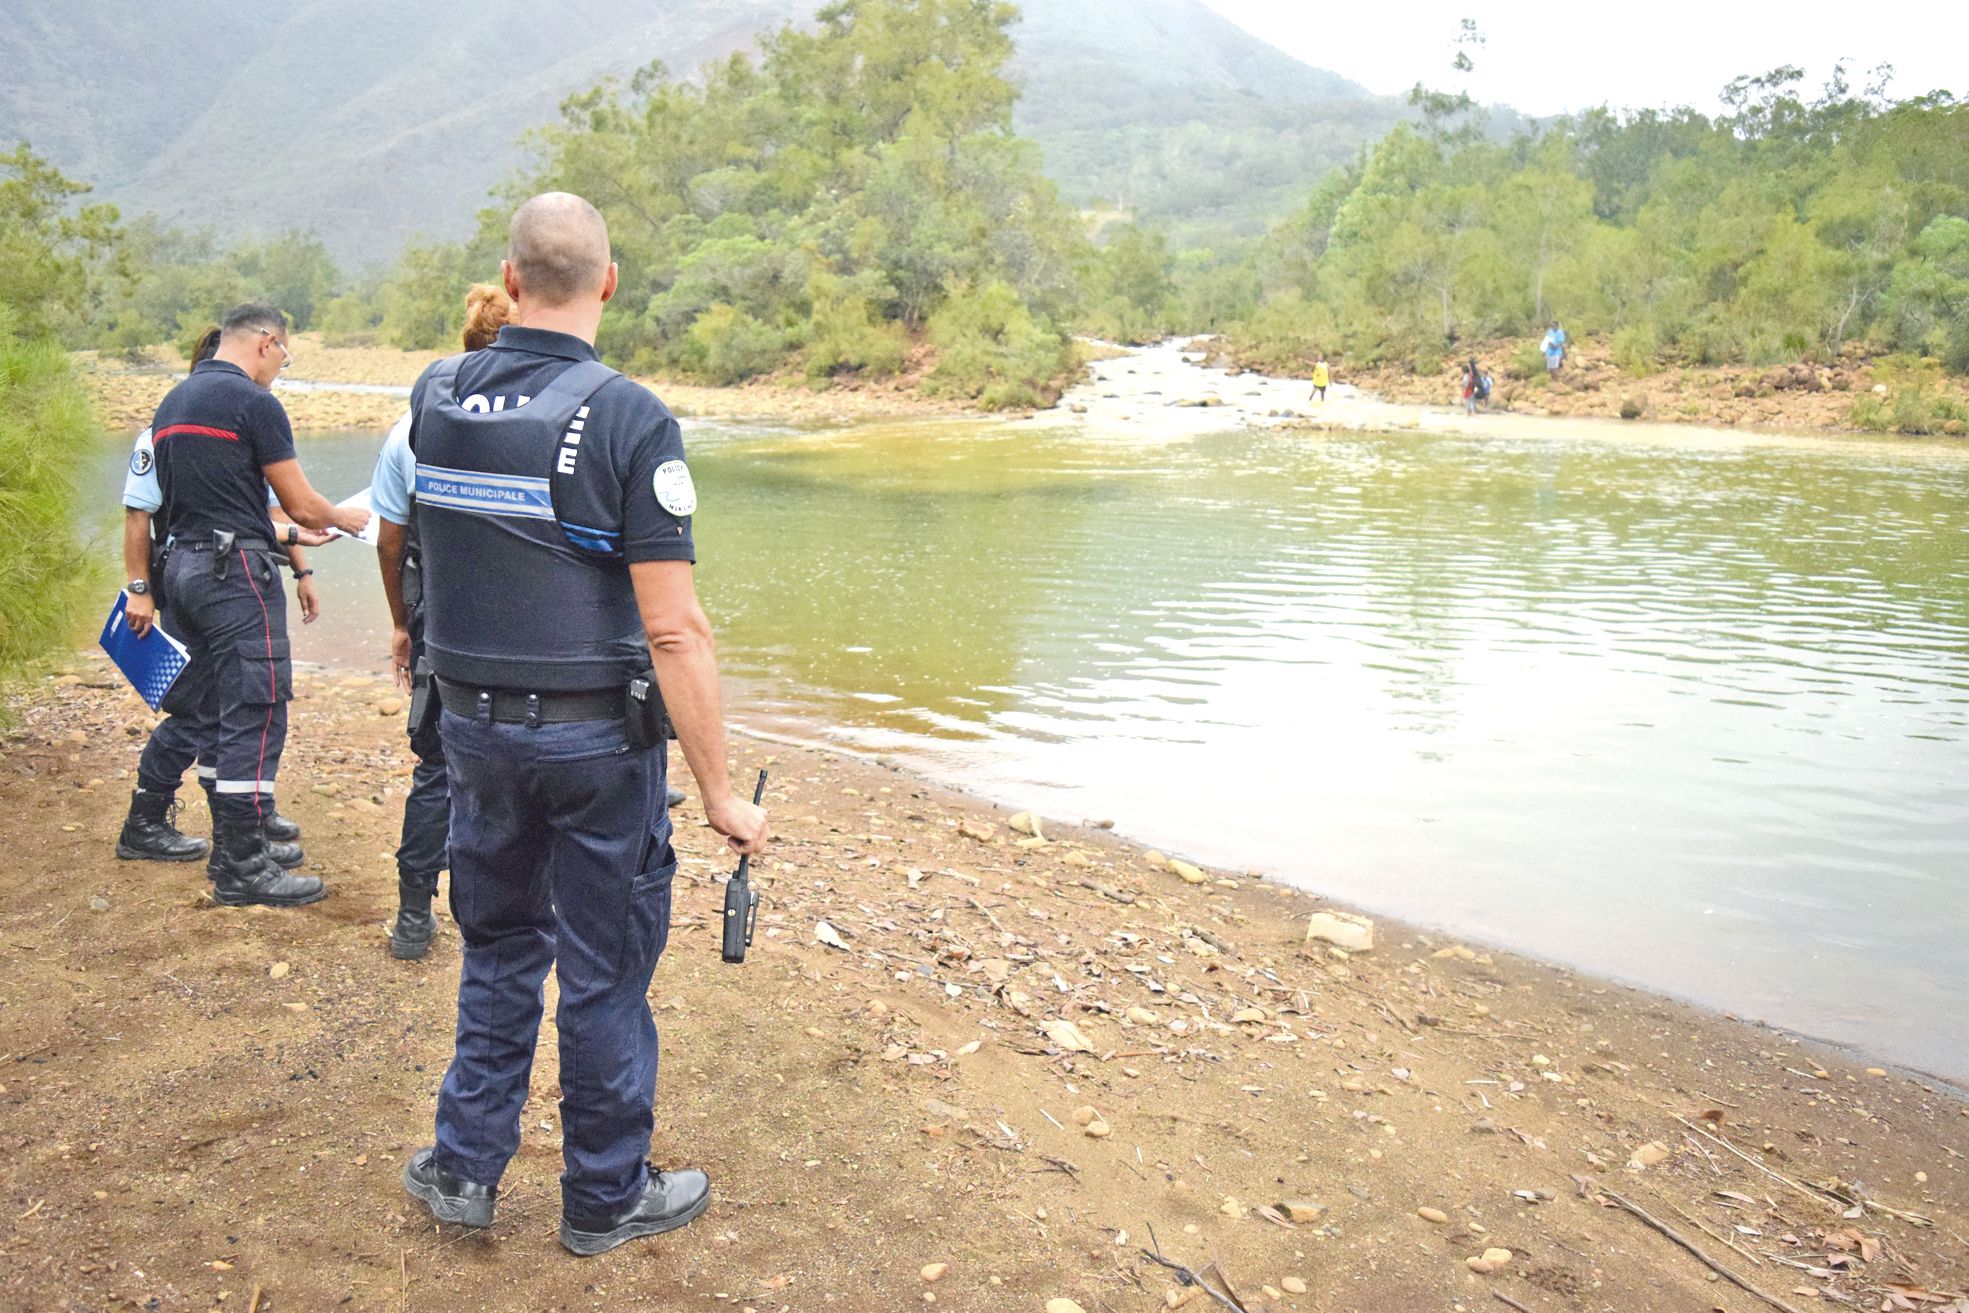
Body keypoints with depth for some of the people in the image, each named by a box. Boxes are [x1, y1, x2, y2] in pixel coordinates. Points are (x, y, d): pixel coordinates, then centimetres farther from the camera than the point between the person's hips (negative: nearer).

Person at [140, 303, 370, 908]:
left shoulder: (171, 403, 17)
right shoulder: (254, 403, -11)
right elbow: (302, 506, -9)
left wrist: (279, 533, 28)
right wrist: (342, 517, 13)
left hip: (183, 565, 9)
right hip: (237, 572, -9)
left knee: (223, 712, 15)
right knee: (256, 715, -6)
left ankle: (230, 846, 21)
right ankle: (243, 869, -3)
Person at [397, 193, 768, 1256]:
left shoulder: (434, 397, -2)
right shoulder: (629, 420, -18)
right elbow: (674, 629, -21)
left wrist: (487, 335, 31)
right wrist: (719, 792, -15)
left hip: (474, 725, 5)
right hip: (597, 739, -5)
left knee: (498, 944, 23)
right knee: (604, 967, 9)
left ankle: (466, 1164, 31)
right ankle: (606, 1197, 26)